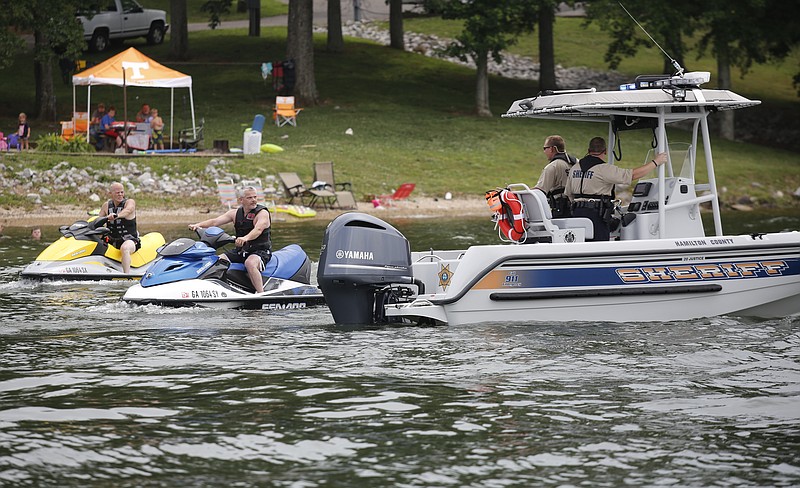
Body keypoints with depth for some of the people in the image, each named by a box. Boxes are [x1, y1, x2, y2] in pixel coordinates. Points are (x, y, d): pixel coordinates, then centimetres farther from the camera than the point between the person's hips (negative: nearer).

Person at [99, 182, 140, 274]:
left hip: (129, 240, -6)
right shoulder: (106, 206, 10)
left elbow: (127, 210, -28)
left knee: (124, 248, -38)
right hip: (111, 241, 6)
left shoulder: (130, 202, -5)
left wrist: (116, 216, -49)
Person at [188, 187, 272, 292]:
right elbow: (215, 221, 0)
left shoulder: (262, 213, -10)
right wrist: (198, 225, -18)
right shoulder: (235, 213, 9)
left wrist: (246, 238, -51)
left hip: (261, 250, -7)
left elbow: (258, 229, -30)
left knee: (250, 263, -39)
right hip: (241, 251, 7)